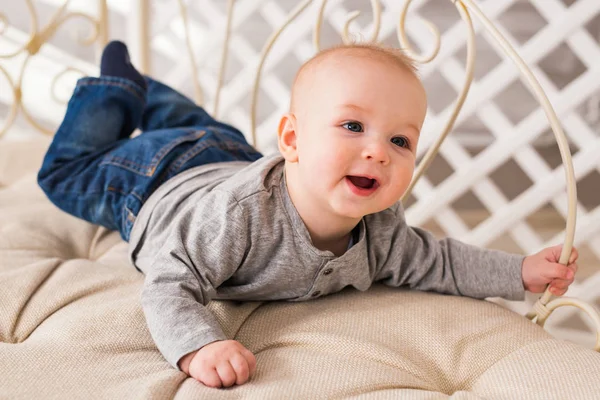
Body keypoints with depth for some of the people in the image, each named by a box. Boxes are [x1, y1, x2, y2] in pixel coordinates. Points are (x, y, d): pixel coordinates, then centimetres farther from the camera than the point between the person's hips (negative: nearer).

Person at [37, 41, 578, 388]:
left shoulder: (381, 233, -30)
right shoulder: (238, 216, -49)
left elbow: (437, 261, -15)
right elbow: (169, 286, -46)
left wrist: (523, 272, -25)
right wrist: (199, 348, -63)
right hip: (155, 179, -4)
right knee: (69, 170, 22)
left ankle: (146, 92, 58)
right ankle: (116, 92, 38)